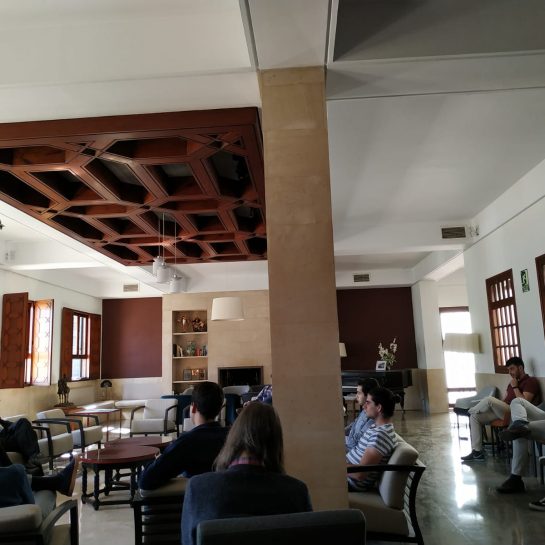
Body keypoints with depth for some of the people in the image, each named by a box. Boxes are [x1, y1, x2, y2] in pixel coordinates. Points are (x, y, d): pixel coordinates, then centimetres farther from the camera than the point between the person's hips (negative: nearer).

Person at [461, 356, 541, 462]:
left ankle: (470, 411, 2)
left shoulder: (531, 381, -4)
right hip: (502, 411, 9)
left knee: (489, 399, -31)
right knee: (474, 417, -7)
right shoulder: (512, 382, 23)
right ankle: (477, 452, -9)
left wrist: (515, 387, -10)